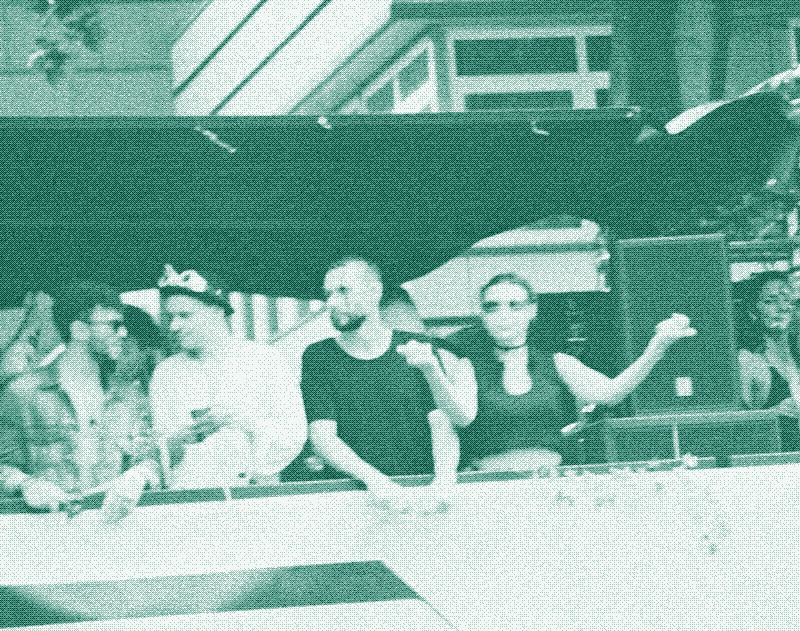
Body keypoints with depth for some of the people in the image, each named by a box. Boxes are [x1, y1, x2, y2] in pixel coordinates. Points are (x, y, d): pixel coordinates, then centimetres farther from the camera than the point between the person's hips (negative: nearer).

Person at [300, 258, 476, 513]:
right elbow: (322, 437, -5)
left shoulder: (417, 349, 8)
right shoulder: (319, 357, 5)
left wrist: (443, 481, -22)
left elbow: (442, 427, 0)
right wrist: (375, 480, -22)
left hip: (421, 490, 1)